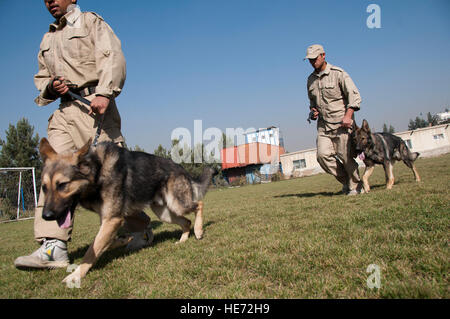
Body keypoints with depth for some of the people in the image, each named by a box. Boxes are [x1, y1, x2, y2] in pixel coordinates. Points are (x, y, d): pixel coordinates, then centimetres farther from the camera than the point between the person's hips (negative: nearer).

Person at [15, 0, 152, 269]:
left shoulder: (91, 22, 11)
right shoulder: (48, 39, 29)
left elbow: (113, 58, -6)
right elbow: (42, 78, 31)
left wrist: (104, 93, -23)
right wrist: (50, 87, 5)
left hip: (93, 105, -6)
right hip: (64, 111, 6)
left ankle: (142, 230, 8)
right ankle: (53, 247, -13)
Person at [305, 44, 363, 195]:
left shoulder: (338, 73, -5)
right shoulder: (311, 79, 13)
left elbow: (354, 95, -8)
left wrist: (348, 115, -20)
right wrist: (313, 110, 7)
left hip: (341, 122, -5)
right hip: (323, 124, 5)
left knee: (345, 156, -6)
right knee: (323, 154, -10)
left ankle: (356, 185, 16)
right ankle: (346, 180, 9)